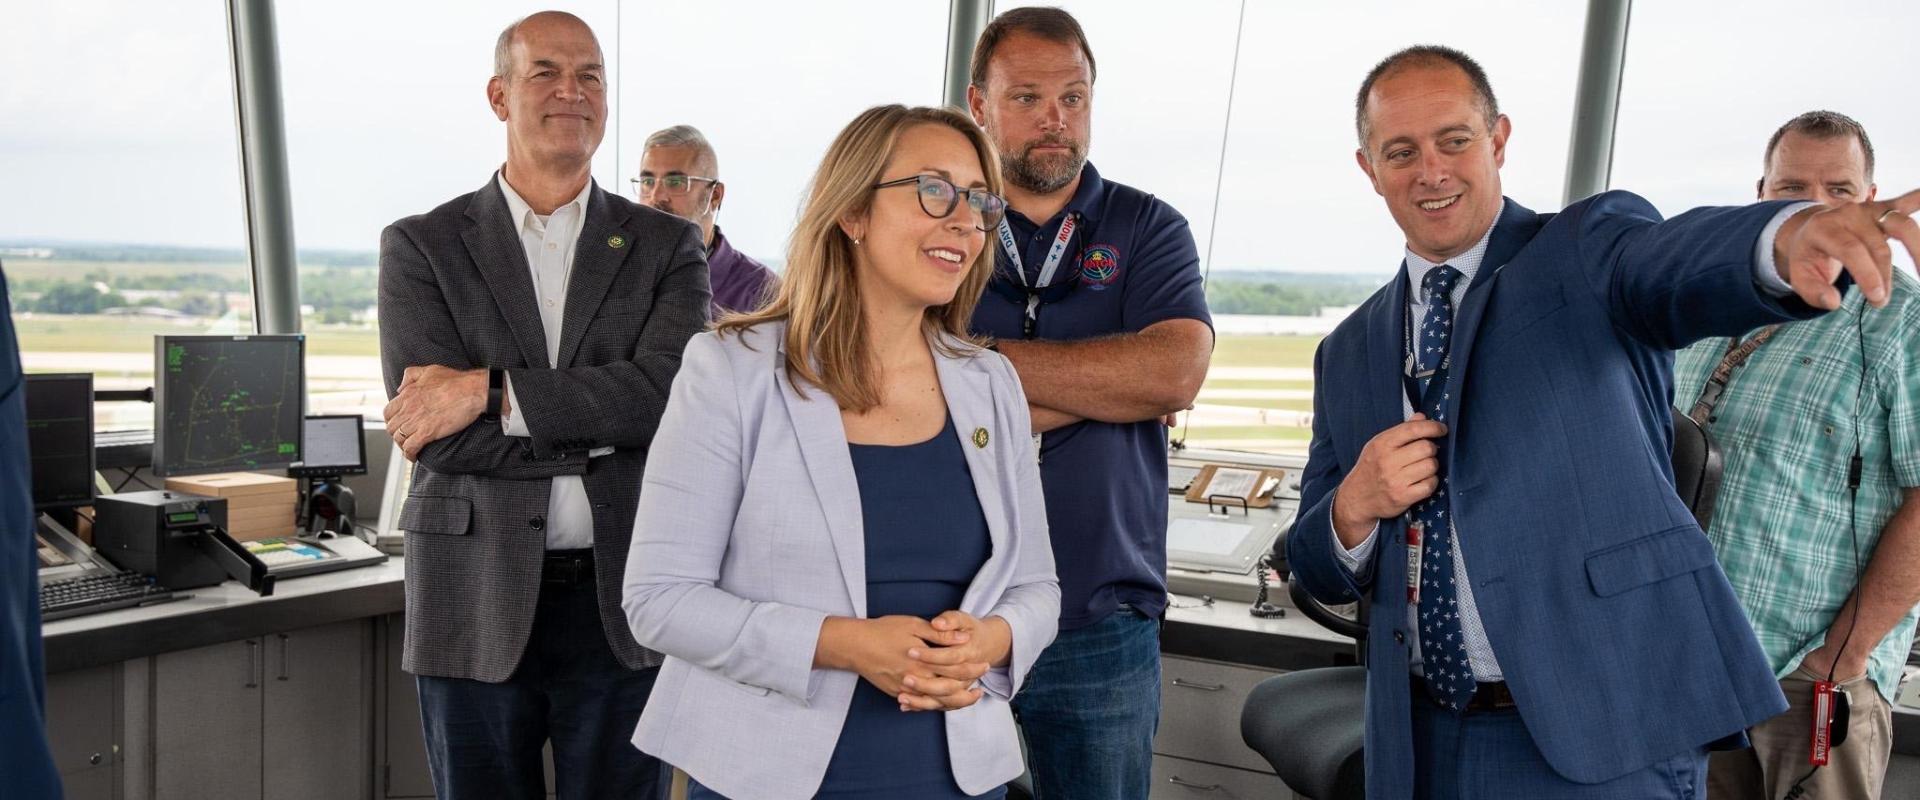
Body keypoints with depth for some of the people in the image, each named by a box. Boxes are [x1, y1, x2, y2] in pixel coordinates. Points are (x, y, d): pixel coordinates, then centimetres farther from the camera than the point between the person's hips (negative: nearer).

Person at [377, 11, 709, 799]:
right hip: (478, 610, 0)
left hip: (623, 605, 1)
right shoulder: (421, 246, 2)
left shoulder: (667, 245, 5)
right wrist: (606, 429, -12)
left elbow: (668, 390, -12)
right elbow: (432, 431, -9)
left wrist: (490, 392, -17)